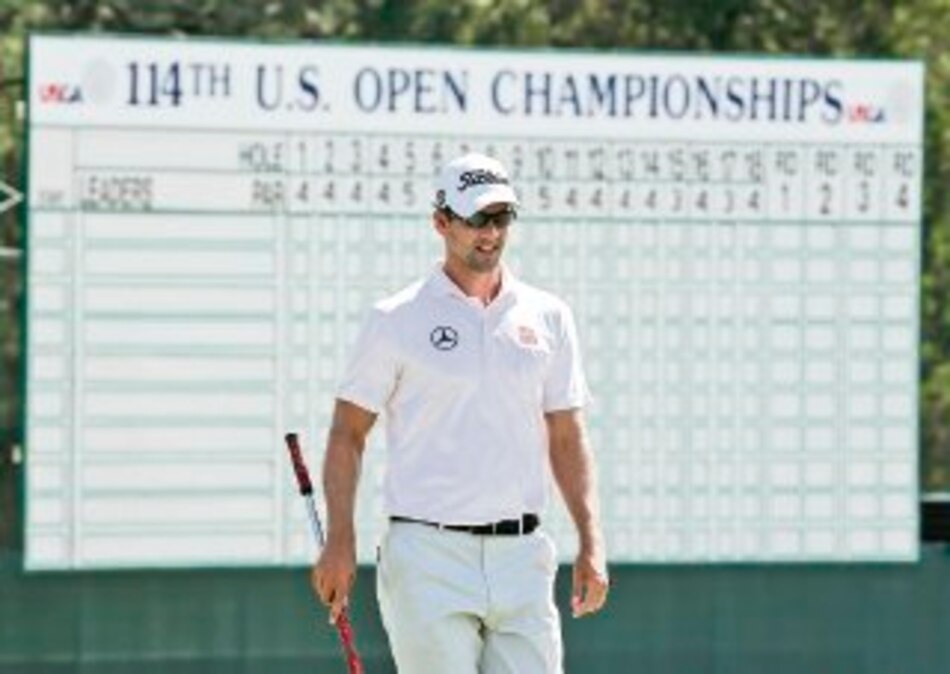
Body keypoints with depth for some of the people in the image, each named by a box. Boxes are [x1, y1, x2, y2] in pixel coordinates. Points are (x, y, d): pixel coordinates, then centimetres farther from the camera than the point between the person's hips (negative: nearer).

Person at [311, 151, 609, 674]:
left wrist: (591, 542, 4)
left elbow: (566, 439, 14)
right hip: (428, 555, -4)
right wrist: (340, 542, -8)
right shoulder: (397, 320, 1)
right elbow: (348, 434, 2)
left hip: (520, 556, 4)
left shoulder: (547, 317, 12)